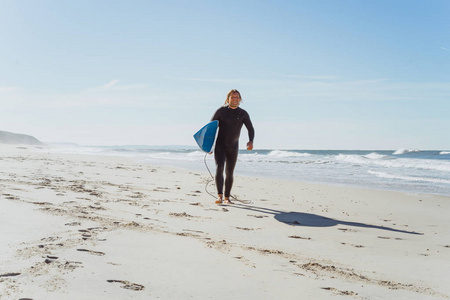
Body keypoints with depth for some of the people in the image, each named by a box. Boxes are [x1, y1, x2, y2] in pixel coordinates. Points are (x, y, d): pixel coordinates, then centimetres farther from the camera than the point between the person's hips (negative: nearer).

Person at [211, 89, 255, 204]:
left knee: (229, 173, 6)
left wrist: (251, 141, -14)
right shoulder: (221, 111, -6)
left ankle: (227, 198, 17)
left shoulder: (243, 114, 1)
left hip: (233, 147, 3)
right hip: (220, 145, -2)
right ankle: (220, 196, -24)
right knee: (219, 168, -20)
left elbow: (251, 129, 6)